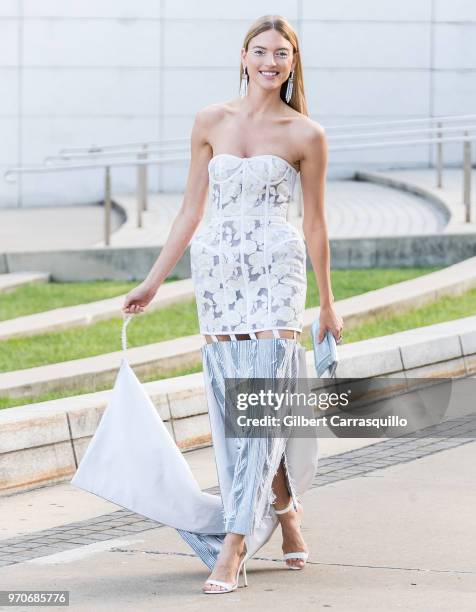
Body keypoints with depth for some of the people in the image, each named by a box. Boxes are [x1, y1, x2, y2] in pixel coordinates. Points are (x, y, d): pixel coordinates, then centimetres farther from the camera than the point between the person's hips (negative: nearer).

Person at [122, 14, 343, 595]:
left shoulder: (306, 135, 1)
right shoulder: (211, 121, 6)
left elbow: (314, 223, 8)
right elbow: (191, 210, 11)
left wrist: (327, 303, 13)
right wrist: (151, 282, 11)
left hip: (276, 269, -3)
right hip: (217, 268, 3)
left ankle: (234, 543, -11)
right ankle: (285, 510, 24)